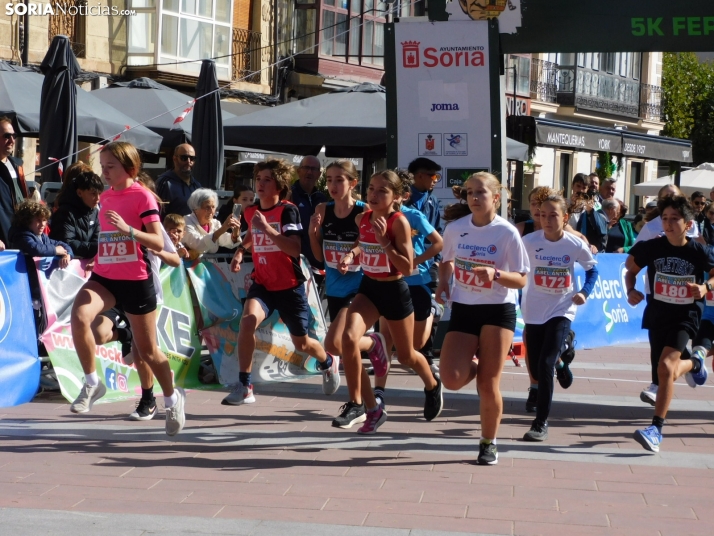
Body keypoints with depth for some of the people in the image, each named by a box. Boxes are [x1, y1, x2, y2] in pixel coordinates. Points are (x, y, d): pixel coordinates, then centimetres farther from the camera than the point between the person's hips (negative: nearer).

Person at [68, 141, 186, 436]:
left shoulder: (143, 196, -10)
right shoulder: (106, 197, 10)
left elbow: (158, 243, -17)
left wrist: (128, 229, -29)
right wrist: (93, 258, 19)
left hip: (136, 280, -5)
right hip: (104, 276, 5)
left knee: (147, 351, 7)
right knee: (79, 316, -27)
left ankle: (172, 398, 33)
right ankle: (91, 384, -10)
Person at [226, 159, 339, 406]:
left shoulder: (288, 210, -15)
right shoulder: (250, 211, 2)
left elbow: (296, 249, -27)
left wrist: (267, 228, -33)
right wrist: (240, 251, 12)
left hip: (290, 286, -3)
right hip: (262, 283, 4)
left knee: (301, 343, 11)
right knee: (247, 321, -26)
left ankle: (329, 362, 47)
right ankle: (244, 387, -20)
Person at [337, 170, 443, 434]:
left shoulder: (399, 222, -18)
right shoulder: (362, 218, -2)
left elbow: (408, 267, -21)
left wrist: (384, 241, -28)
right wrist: (351, 256, -3)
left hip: (395, 291, -4)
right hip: (368, 288, 4)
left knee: (406, 356, 14)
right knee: (349, 338, -23)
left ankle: (432, 385, 51)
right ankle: (371, 409, -11)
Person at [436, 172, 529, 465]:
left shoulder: (507, 233, -9)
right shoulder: (455, 228, 0)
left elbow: (521, 280, -8)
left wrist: (495, 274, -26)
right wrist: (442, 284, 0)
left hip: (498, 311, -3)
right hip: (463, 309, 3)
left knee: (488, 385, -2)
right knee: (452, 378, -13)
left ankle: (489, 443, 19)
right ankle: (475, 365, 23)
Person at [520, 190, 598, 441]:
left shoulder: (575, 245, -10)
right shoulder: (529, 241, -12)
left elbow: (592, 268, 5)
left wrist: (584, 291, -7)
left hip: (561, 310, -2)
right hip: (534, 311, 2)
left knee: (545, 365, -14)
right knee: (536, 370, 10)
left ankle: (541, 423, -3)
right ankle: (559, 362, 49)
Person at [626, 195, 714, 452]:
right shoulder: (651, 248, -9)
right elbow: (631, 268, 8)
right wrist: (631, 290, -8)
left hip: (685, 316, -4)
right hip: (656, 315, 4)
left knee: (666, 367, -22)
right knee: (667, 371, 15)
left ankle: (656, 429, -16)